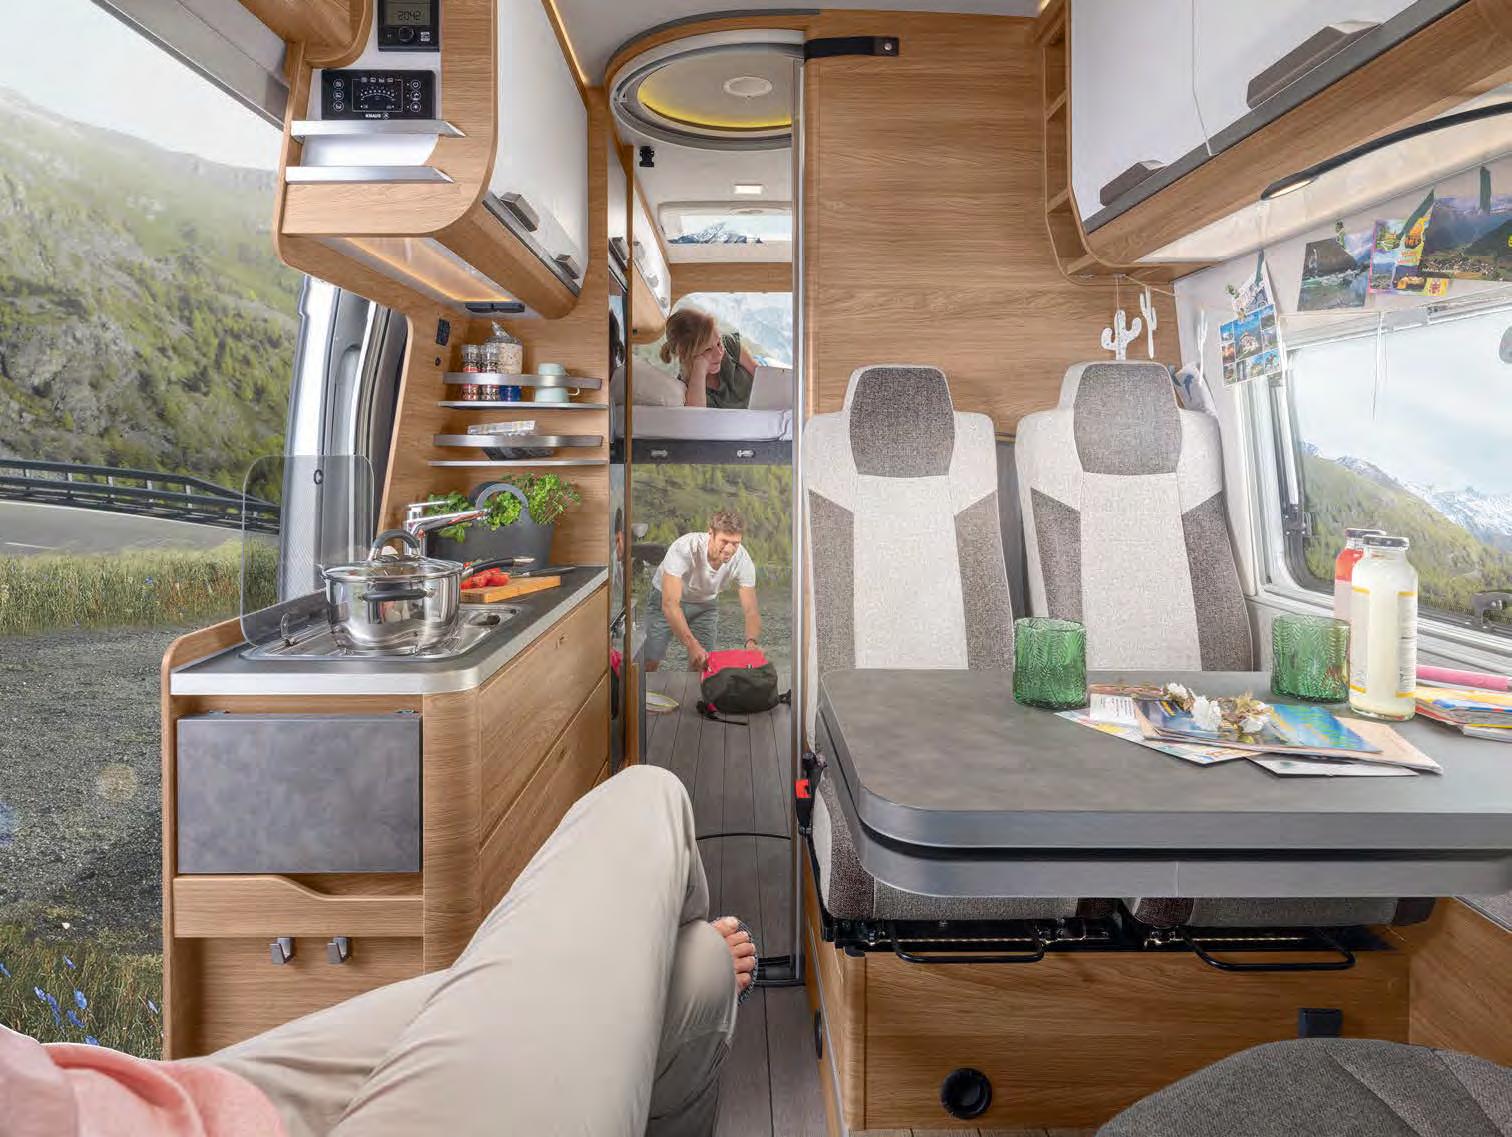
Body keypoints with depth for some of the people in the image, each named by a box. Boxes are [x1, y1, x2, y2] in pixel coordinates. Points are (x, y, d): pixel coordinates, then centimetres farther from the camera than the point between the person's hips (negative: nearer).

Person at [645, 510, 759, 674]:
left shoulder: (742, 560, -27)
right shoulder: (684, 549, -39)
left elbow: (751, 609, -26)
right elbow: (670, 604, -43)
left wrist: (751, 642, -47)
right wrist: (692, 645, -53)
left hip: (706, 603, 3)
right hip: (667, 598, -3)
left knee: (701, 663, -4)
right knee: (649, 662, -6)